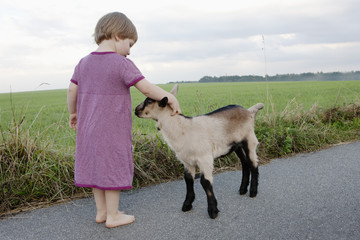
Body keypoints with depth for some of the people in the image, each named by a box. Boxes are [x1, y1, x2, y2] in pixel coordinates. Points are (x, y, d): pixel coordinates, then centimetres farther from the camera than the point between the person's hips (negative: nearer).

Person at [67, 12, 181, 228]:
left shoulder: (84, 62, 6)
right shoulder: (122, 64, -13)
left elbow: (72, 90, 11)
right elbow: (147, 89, -17)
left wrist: (73, 113, 25)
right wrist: (171, 99, -6)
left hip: (88, 128, 7)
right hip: (113, 129, -7)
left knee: (96, 166, 15)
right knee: (113, 168, 4)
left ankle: (101, 211, 25)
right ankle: (112, 216, 15)